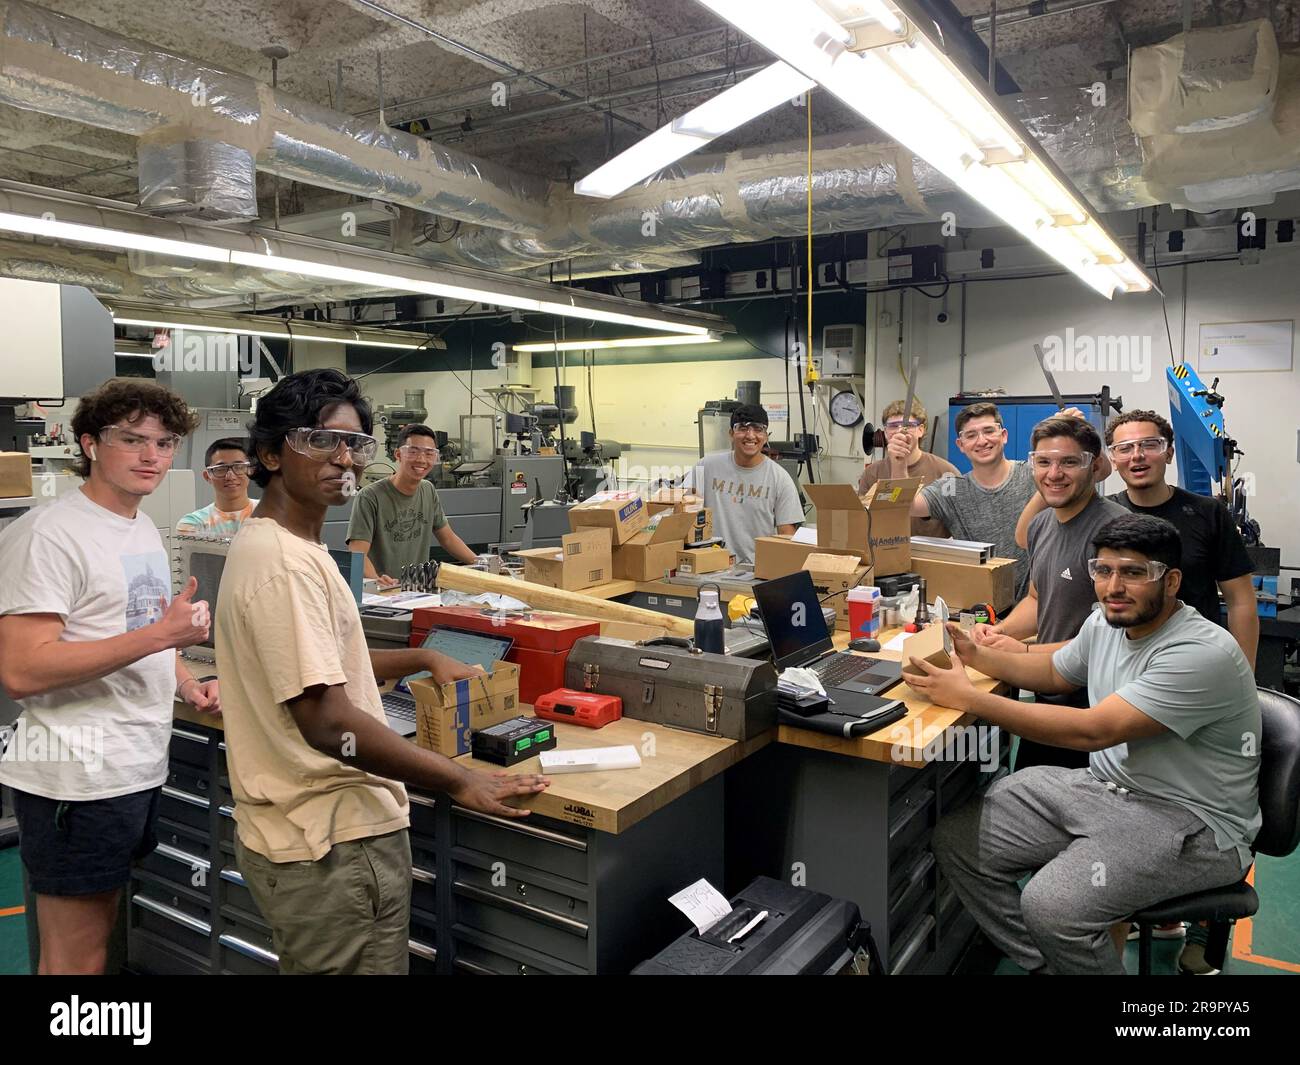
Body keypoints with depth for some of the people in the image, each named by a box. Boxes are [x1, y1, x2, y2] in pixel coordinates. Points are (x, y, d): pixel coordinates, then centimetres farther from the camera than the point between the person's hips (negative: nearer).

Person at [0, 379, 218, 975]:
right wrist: (162, 634, -25)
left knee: (102, 933, 20)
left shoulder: (144, 529, 13)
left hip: (139, 767, 9)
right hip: (78, 777, -8)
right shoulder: (48, 534, -16)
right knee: (76, 960, 4)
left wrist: (188, 687, 9)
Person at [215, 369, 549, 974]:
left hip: (304, 828, 10)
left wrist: (422, 660, 17)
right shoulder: (284, 563, -24)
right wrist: (461, 783, -23)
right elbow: (327, 722, -29)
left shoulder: (277, 545, 10)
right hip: (332, 844, -10)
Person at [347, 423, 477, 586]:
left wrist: (481, 564, 7)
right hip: (382, 592, -4)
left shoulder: (429, 491, 10)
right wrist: (377, 581, -35)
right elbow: (358, 553, -16)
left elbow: (448, 538, 18)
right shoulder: (369, 497, -11)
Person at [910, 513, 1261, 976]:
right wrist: (975, 655, 7)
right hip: (1105, 784, 8)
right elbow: (1054, 671, 24)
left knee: (1052, 906, -30)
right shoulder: (1105, 623, 3)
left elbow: (1092, 731, -29)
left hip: (1189, 821, -8)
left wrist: (967, 698, -26)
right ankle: (1041, 964, 11)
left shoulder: (1203, 654, -24)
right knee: (956, 840, -3)